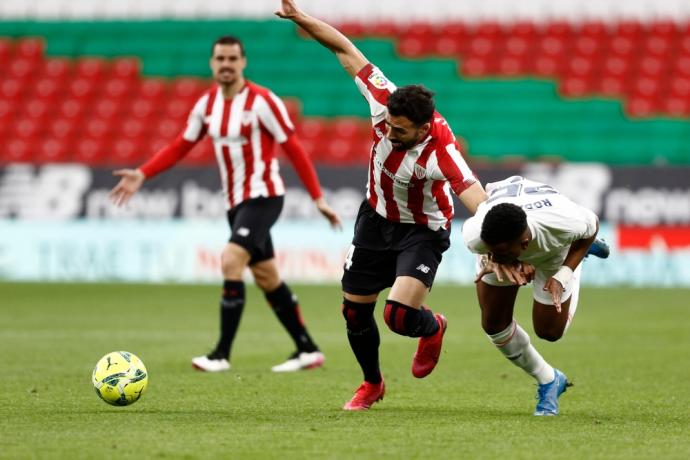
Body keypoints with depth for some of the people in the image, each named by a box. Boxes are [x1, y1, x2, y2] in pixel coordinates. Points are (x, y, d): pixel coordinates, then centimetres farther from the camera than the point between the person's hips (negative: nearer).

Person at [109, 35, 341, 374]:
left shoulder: (262, 101, -14)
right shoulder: (207, 104, 5)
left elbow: (294, 149, -12)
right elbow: (181, 146, 11)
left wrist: (318, 198, -13)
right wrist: (142, 175, 0)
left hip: (263, 196, -7)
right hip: (235, 202, 7)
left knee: (230, 261, -21)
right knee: (267, 279, 12)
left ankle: (221, 355, -16)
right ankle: (307, 350, 23)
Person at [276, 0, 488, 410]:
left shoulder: (441, 151, -37)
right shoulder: (384, 102, -25)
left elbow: (478, 201, -46)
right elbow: (346, 50, -15)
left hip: (422, 231, -5)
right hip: (377, 219, 5)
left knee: (399, 316, -22)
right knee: (355, 311, 10)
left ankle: (433, 328, 17)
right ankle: (372, 384, 37)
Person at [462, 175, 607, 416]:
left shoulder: (565, 224, -48)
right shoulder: (475, 236, -46)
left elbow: (592, 225, -22)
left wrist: (563, 276, -29)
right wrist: (492, 259, -37)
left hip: (555, 249, -1)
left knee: (550, 331, 2)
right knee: (493, 324, -1)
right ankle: (548, 381, 24)